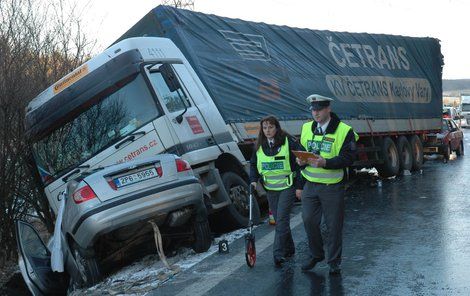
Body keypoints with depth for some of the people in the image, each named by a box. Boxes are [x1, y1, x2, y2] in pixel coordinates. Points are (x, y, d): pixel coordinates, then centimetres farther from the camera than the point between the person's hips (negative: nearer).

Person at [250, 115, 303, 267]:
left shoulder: (288, 142, -8)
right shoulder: (259, 146, 7)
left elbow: (299, 164, -6)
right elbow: (254, 165, 18)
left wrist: (299, 186, -8)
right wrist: (253, 180, 0)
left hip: (287, 187, -5)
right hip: (270, 189, 5)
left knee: (282, 219, -13)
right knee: (279, 220, 11)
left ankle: (278, 253, -11)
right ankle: (289, 249, 25)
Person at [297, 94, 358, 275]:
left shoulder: (344, 131, -7)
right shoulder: (306, 128, 10)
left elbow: (348, 158, -14)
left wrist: (325, 162, -27)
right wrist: (301, 161, -8)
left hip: (332, 187, -4)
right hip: (310, 185, 4)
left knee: (333, 226, 4)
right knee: (309, 221, 6)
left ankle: (334, 262, 20)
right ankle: (316, 255, 28)